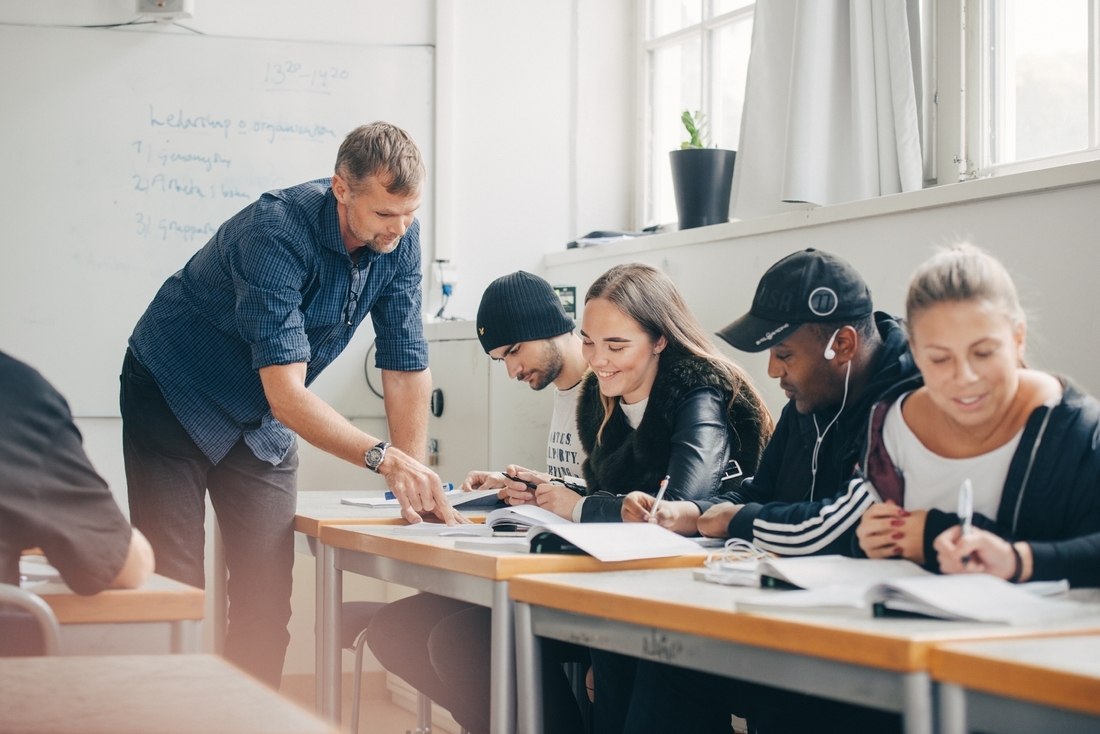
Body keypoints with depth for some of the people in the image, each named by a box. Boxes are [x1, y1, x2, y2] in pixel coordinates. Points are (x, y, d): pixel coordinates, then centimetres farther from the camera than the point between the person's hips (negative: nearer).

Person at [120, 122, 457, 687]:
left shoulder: (399, 239, -14)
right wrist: (384, 459, -48)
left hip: (264, 424, 6)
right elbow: (286, 393, -39)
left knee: (268, 598, -1)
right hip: (173, 401, -6)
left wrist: (415, 481, -16)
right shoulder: (274, 233, -34)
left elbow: (406, 364, -9)